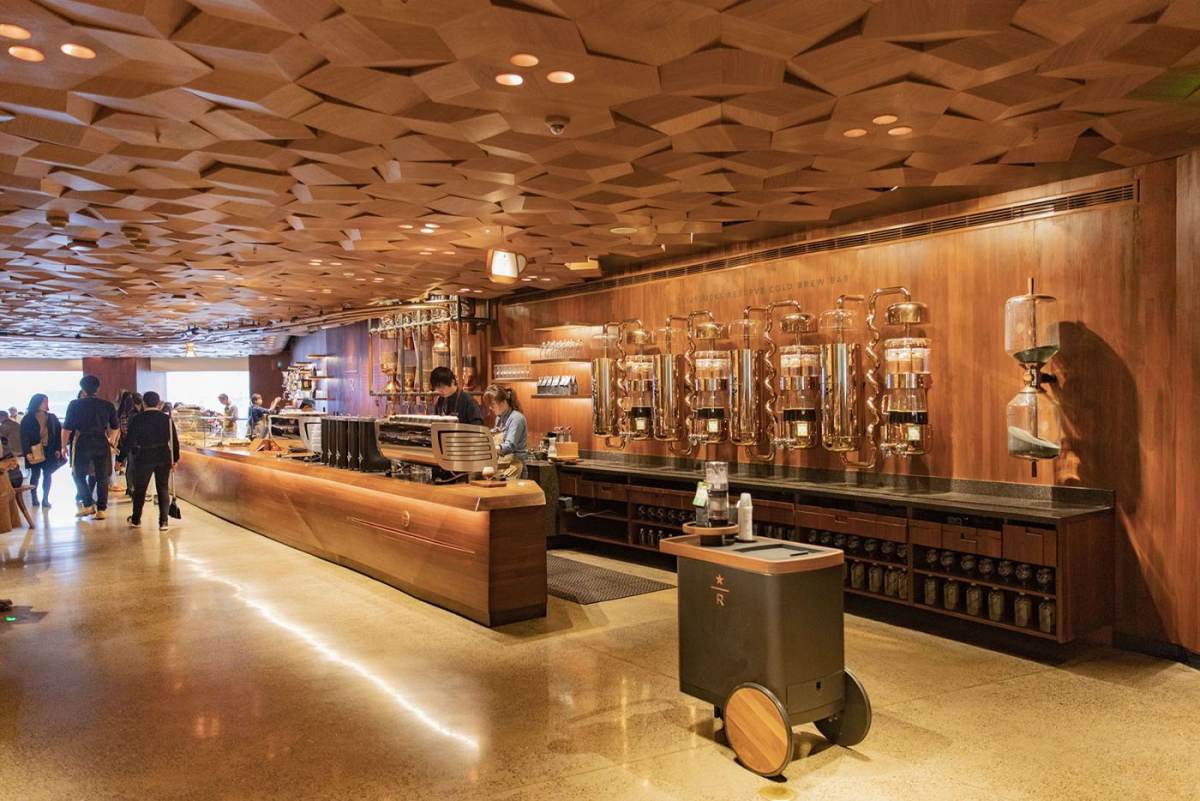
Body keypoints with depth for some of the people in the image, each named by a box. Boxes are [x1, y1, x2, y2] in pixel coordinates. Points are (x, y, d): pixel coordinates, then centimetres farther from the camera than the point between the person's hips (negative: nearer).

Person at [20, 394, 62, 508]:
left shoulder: (52, 418, 4)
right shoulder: (27, 419, -5)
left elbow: (58, 433, 5)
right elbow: (24, 437, -7)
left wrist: (58, 449, -1)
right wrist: (27, 452, -16)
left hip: (49, 451, 2)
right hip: (35, 452, -2)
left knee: (47, 475, 4)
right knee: (35, 475, 6)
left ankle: (45, 499, 9)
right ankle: (34, 497, 21)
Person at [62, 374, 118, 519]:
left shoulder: (75, 404, -4)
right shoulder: (108, 405, 4)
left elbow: (67, 428, -5)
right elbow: (115, 427, 14)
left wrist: (64, 446, 6)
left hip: (82, 443, -2)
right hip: (102, 443, 2)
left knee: (79, 475, 15)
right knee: (102, 477, 8)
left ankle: (88, 504, 6)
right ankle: (101, 509, 8)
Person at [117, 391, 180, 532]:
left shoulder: (137, 419, -9)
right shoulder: (166, 418, -2)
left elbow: (129, 441, -9)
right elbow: (174, 440, 1)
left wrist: (120, 458, -1)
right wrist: (175, 459, 11)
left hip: (144, 458, -2)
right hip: (163, 457, 2)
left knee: (140, 489, 15)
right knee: (163, 489, 8)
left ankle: (136, 519, 29)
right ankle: (163, 522, 5)